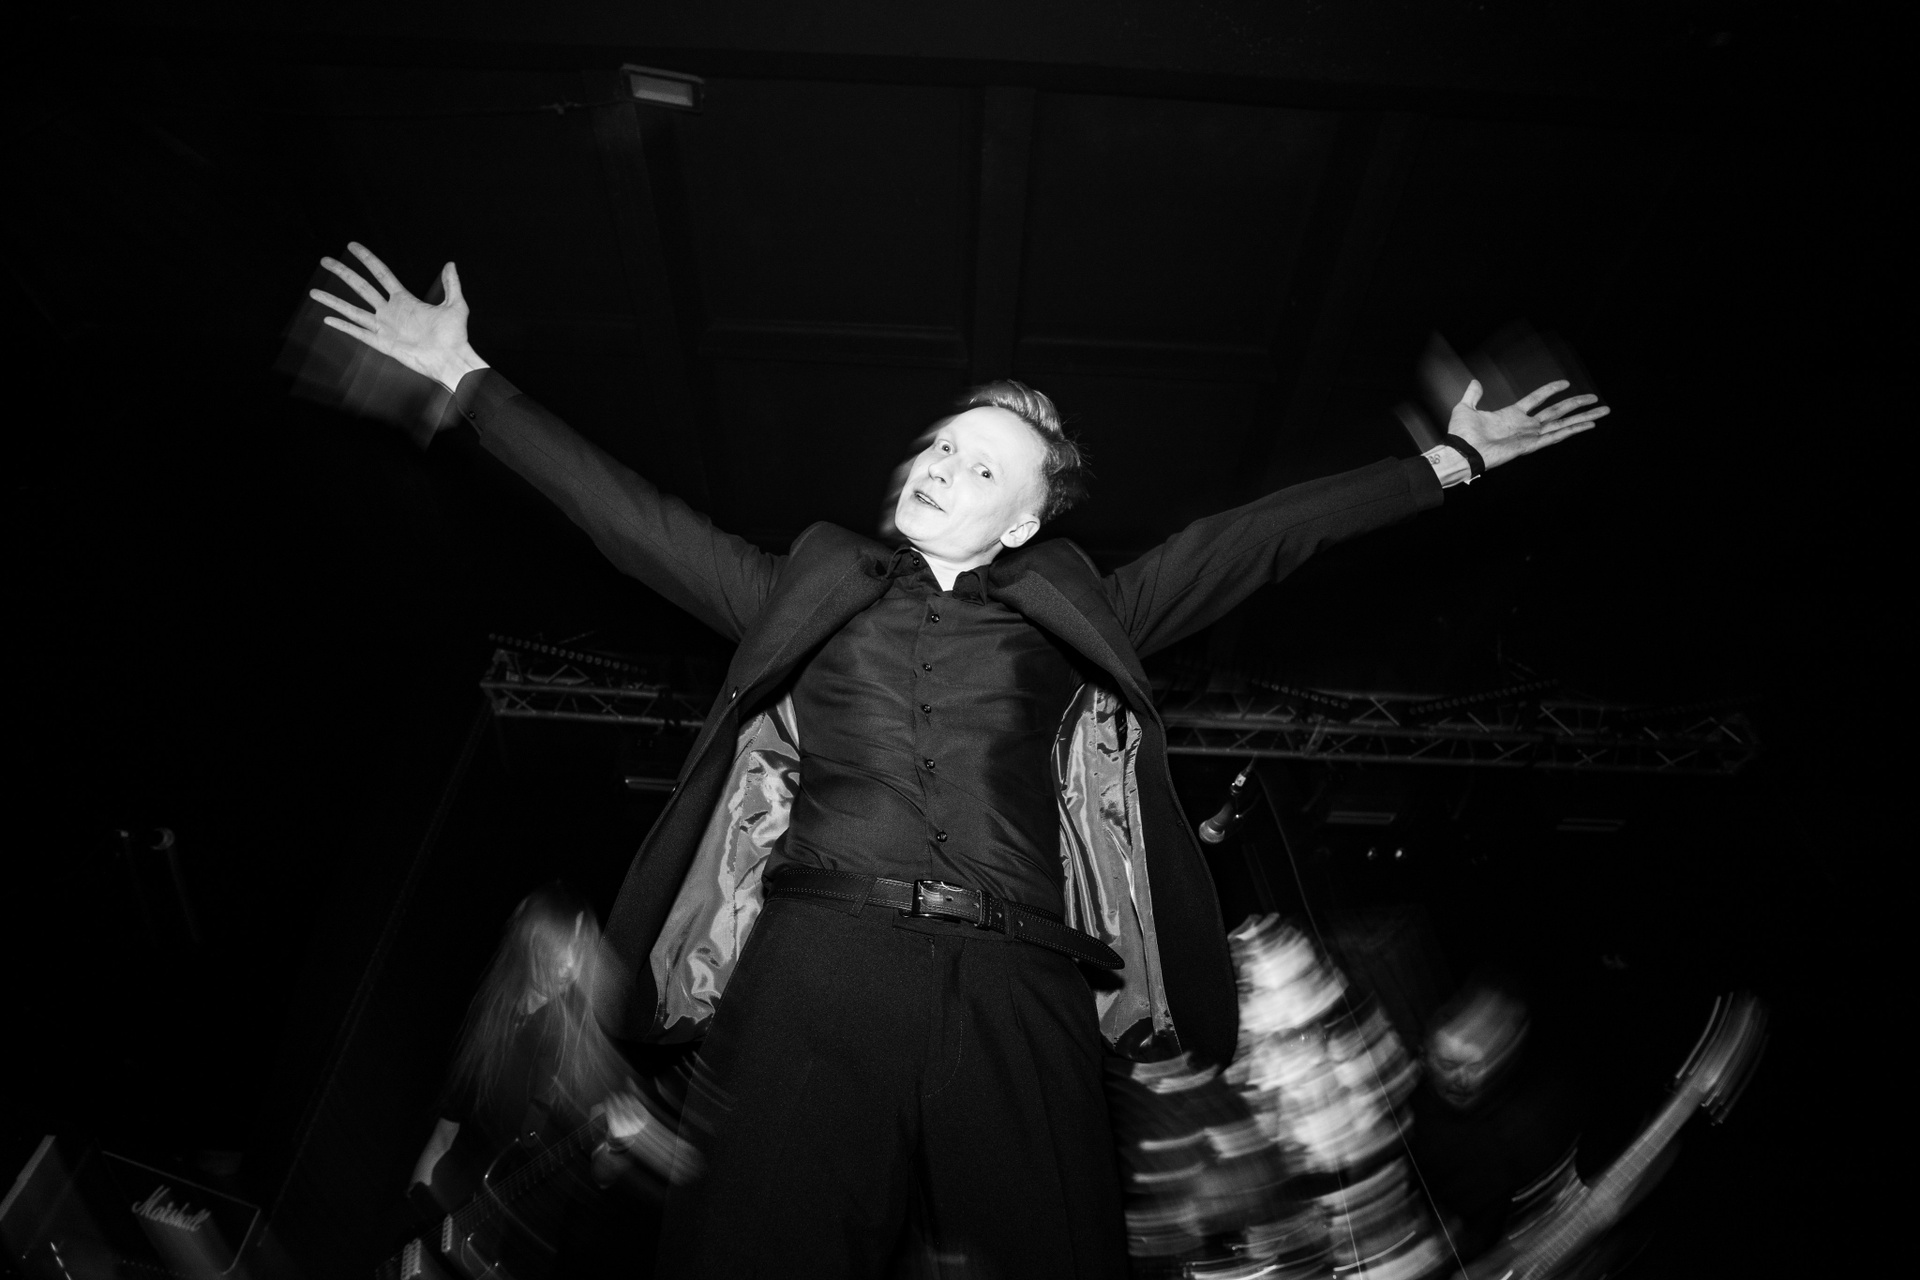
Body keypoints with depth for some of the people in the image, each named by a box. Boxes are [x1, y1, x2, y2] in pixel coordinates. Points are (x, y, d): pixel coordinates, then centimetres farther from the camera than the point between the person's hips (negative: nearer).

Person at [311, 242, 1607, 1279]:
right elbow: (627, 511, 22)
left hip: (1015, 986, 1)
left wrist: (1451, 460, 23)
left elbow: (1257, 537, 20)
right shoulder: (807, 591, 21)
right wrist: (465, 376, 24)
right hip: (819, 962, 0)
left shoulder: (1070, 615, 20)